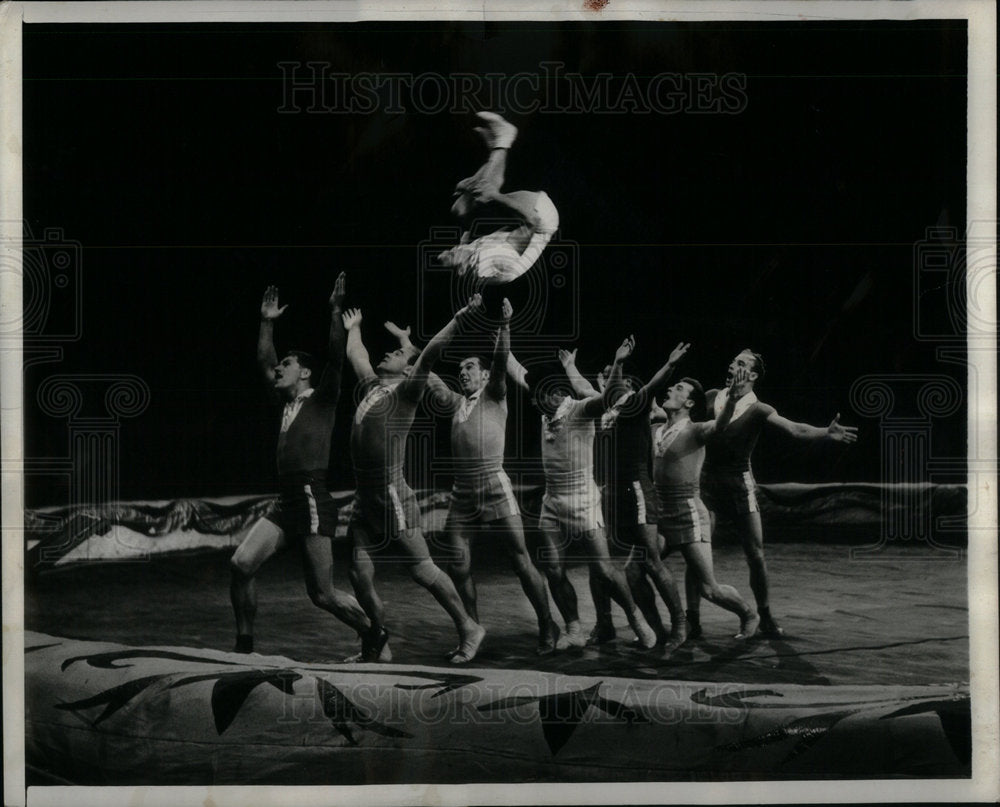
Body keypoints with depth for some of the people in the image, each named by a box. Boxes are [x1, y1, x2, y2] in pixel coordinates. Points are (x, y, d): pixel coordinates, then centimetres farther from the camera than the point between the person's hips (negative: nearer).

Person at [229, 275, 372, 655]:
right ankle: (244, 644, 3)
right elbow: (264, 362, 29)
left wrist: (335, 310, -19)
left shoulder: (322, 399, -1)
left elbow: (336, 356, -14)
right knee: (241, 564, -6)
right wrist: (267, 323, 27)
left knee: (323, 594, -5)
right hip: (286, 503, 7)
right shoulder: (289, 402, 18)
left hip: (313, 502, -7)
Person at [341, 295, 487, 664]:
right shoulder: (371, 387, 16)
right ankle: (378, 638, 21)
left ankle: (468, 628, 7)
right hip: (364, 501, 7)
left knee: (423, 571, -4)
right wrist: (353, 328, 50)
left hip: (393, 499, -7)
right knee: (360, 575, 5)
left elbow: (429, 354, -17)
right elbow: (355, 355, 35)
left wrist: (459, 318, -27)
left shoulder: (405, 392, -3)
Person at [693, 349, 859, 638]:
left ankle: (766, 619, 14)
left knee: (756, 555, 0)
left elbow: (793, 429, -19)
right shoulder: (711, 397, 5)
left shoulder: (757, 410, -5)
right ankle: (691, 619, 0)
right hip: (709, 481, 2)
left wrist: (827, 432, -35)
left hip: (740, 484, -2)